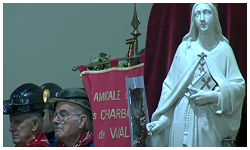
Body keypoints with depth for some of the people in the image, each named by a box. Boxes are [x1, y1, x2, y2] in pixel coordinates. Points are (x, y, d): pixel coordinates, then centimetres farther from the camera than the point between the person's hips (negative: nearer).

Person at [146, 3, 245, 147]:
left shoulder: (224, 49, 1)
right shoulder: (185, 48, 1)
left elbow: (239, 86, -1)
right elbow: (171, 86, 3)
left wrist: (212, 96, -14)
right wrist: (163, 119, -3)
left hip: (212, 120, 0)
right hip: (184, 117, 0)